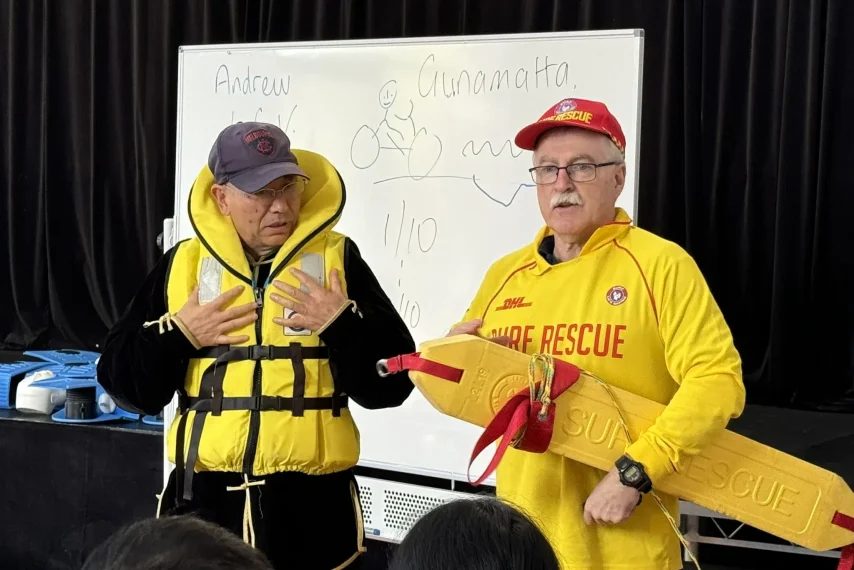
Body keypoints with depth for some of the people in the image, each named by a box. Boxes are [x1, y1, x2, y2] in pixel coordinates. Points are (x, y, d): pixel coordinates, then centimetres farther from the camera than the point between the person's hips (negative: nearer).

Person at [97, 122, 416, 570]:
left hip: (310, 502, -1)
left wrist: (344, 324, -15)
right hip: (204, 499, 2)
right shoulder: (182, 265, 6)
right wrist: (176, 336, -7)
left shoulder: (336, 259, 1)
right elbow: (124, 384, 7)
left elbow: (391, 383, -2)